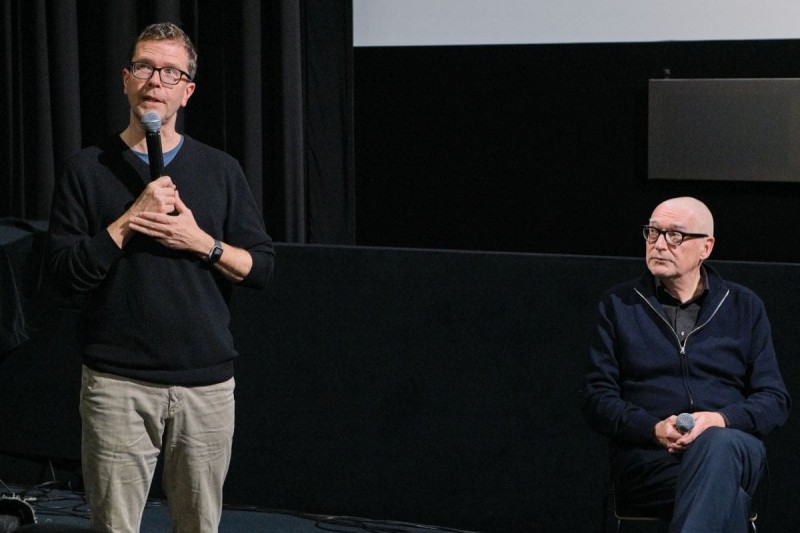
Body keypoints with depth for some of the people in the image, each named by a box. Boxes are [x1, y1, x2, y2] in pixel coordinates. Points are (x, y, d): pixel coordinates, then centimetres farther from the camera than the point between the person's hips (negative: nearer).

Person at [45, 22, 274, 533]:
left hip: (207, 382, 2)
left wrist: (202, 242, -10)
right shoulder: (87, 169, 3)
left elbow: (262, 266, 6)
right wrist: (131, 219, -13)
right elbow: (66, 271, -5)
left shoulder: (221, 170, 8)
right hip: (117, 385, -1)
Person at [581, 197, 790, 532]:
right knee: (727, 499, -37)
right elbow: (597, 398, 8)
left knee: (718, 445, -40)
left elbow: (775, 400, 12)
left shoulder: (744, 307, 17)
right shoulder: (618, 304, 15)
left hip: (730, 443, 2)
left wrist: (722, 419, -10)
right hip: (648, 455, -1)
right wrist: (654, 429, -11)